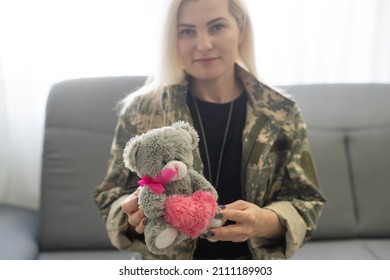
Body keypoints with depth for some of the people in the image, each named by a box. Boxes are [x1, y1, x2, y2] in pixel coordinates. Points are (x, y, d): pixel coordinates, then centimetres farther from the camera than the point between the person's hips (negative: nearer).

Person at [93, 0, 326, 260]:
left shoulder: (282, 114, -4)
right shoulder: (141, 112, -7)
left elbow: (307, 202, -1)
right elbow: (111, 199, 1)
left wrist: (265, 222, -20)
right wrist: (134, 216, -20)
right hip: (165, 270, 0)